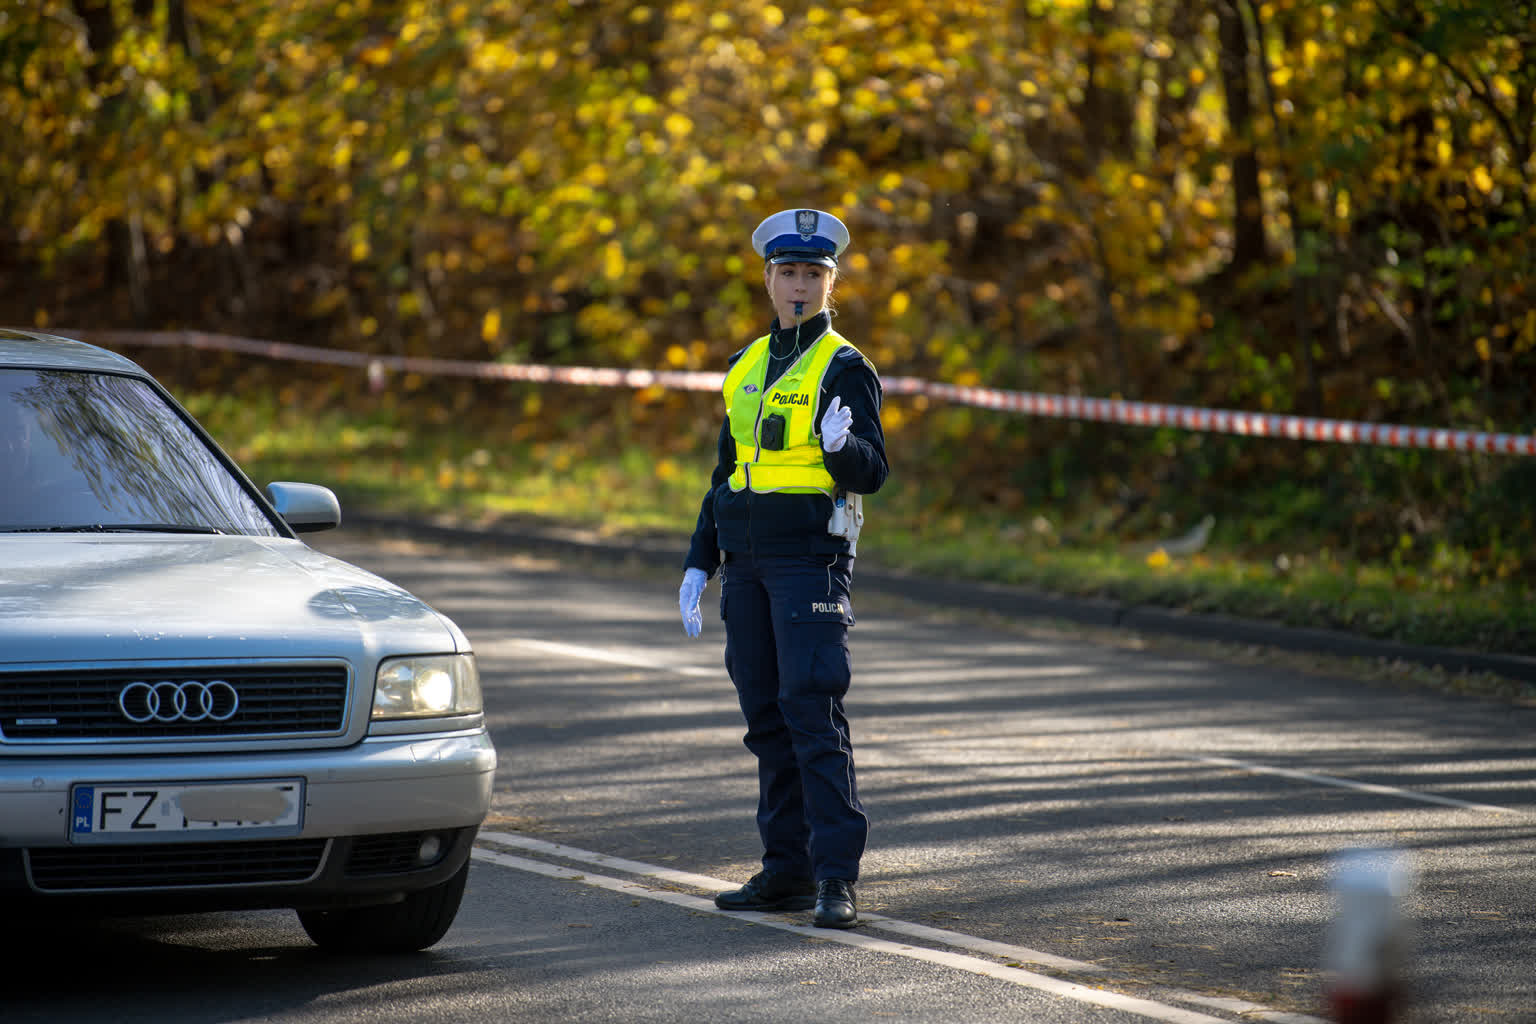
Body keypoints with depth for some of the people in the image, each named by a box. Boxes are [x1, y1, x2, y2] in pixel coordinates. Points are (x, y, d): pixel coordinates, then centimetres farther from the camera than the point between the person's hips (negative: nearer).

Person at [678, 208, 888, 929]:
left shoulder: (844, 368, -5)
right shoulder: (747, 369, 15)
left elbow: (872, 473, -11)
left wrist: (840, 444, -33)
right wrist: (700, 563, 15)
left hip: (813, 557, -7)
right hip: (748, 562, 7)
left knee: (814, 712, -13)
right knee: (767, 717, 8)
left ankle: (837, 877, -14)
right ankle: (787, 870, 13)